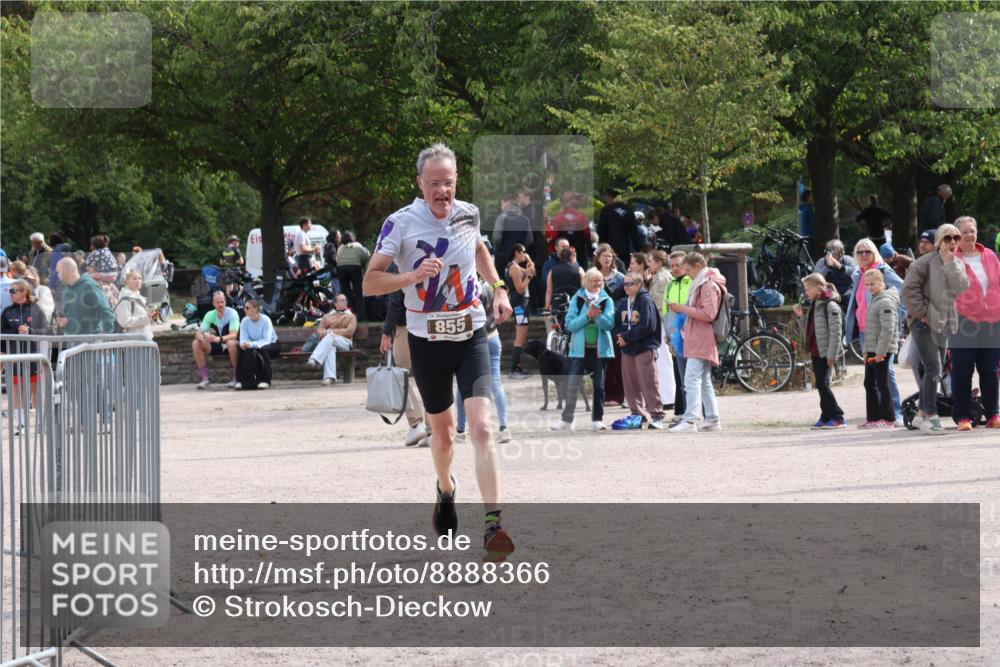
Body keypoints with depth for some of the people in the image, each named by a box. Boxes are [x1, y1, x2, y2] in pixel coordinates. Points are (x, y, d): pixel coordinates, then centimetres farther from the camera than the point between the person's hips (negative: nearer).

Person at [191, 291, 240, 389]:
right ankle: (204, 378, -15)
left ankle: (236, 377, -24)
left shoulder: (232, 313, -16)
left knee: (231, 343, -40)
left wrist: (219, 339, -46)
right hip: (216, 346, 5)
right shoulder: (210, 315, -4)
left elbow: (234, 335, -28)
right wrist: (203, 338, -36)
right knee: (195, 343, -18)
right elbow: (198, 333, -10)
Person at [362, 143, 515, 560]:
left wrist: (498, 288, 14)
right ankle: (445, 490, 47)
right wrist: (413, 277, -27)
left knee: (481, 427, -16)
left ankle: (493, 525, -23)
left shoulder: (469, 214, 0)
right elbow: (370, 283, -11)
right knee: (443, 430, 14)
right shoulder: (401, 223, -11)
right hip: (427, 339, -1)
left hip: (471, 334, 1)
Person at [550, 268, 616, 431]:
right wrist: (587, 316, -17)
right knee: (572, 384, -5)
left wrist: (598, 316, -22)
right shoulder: (577, 299, 1)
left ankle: (597, 419, 14)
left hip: (600, 348, 1)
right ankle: (567, 419, 0)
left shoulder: (607, 300, 4)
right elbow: (570, 324, -6)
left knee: (599, 384, 6)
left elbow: (609, 324, -6)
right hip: (580, 348, -1)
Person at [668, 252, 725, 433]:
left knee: (692, 379, -16)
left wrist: (684, 309, -16)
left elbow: (709, 314, -20)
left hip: (701, 341, -11)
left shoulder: (708, 285, -12)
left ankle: (690, 420, -21)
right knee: (704, 381, 13)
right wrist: (683, 309, 11)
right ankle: (713, 419, 15)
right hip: (697, 340, 11)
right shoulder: (701, 284, 20)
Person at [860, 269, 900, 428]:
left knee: (882, 384, -6)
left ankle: (888, 419, -1)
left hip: (882, 351, -10)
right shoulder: (874, 301, 17)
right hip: (872, 350, 10)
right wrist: (867, 351, 19)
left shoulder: (885, 302, -14)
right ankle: (873, 418, 17)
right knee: (869, 384, 12)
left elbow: (888, 329, -21)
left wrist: (880, 351, -22)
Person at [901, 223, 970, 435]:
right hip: (924, 323, -7)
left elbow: (961, 287, -7)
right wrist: (922, 314, -15)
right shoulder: (926, 262, -9)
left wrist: (950, 263, -12)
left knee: (934, 371, 11)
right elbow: (909, 289, -13)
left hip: (944, 323, 7)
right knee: (934, 369, -15)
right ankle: (930, 416, -13)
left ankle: (923, 414, 20)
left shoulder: (957, 264, 11)